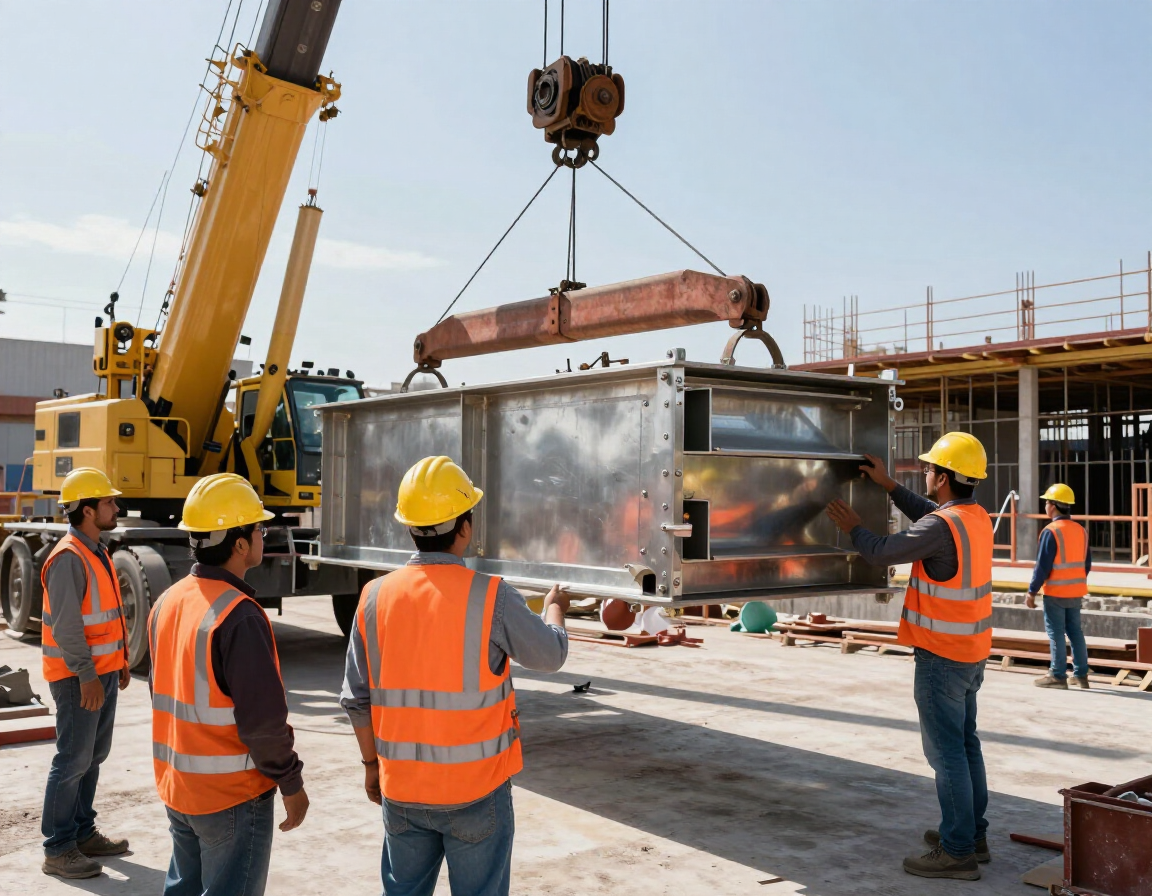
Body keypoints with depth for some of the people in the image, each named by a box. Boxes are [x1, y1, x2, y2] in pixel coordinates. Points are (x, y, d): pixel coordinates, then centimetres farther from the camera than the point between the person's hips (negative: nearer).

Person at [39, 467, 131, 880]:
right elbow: (65, 624, -22)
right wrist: (86, 676, -22)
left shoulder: (97, 553, 13)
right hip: (79, 676, -9)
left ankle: (83, 833, 27)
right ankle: (57, 850, 5)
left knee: (94, 755, 16)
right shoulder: (69, 558, -17)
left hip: (104, 671, 10)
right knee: (73, 760, -3)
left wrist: (121, 661, 19)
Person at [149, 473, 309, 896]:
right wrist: (291, 783, -11)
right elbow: (263, 716, -24)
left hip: (175, 785, 8)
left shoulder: (168, 602, 3)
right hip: (232, 795, -8)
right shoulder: (239, 616, -24)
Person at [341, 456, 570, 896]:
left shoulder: (375, 597, -5)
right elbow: (550, 655, -1)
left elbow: (356, 699, 2)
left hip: (402, 788, 4)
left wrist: (372, 763, 17)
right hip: (476, 789, -4)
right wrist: (554, 608, 20)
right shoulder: (491, 597, -16)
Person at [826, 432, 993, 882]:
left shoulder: (942, 526, -23)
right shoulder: (976, 516, 5)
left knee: (946, 750, -2)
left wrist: (853, 527, 2)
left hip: (941, 656, -9)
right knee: (965, 744, 17)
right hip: (970, 652, 9)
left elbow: (880, 552, -18)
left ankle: (957, 851, 5)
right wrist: (888, 485, 23)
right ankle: (973, 834, 27)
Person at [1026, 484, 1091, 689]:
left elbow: (1042, 566, -16)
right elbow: (1087, 564, 13)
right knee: (1075, 631, 13)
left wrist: (1032, 591, -10)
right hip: (1076, 592, 7)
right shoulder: (1081, 530, 7)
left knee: (1056, 633, -1)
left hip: (1056, 592, -7)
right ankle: (1081, 675, 16)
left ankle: (1058, 676, 3)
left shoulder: (1051, 531, -15)